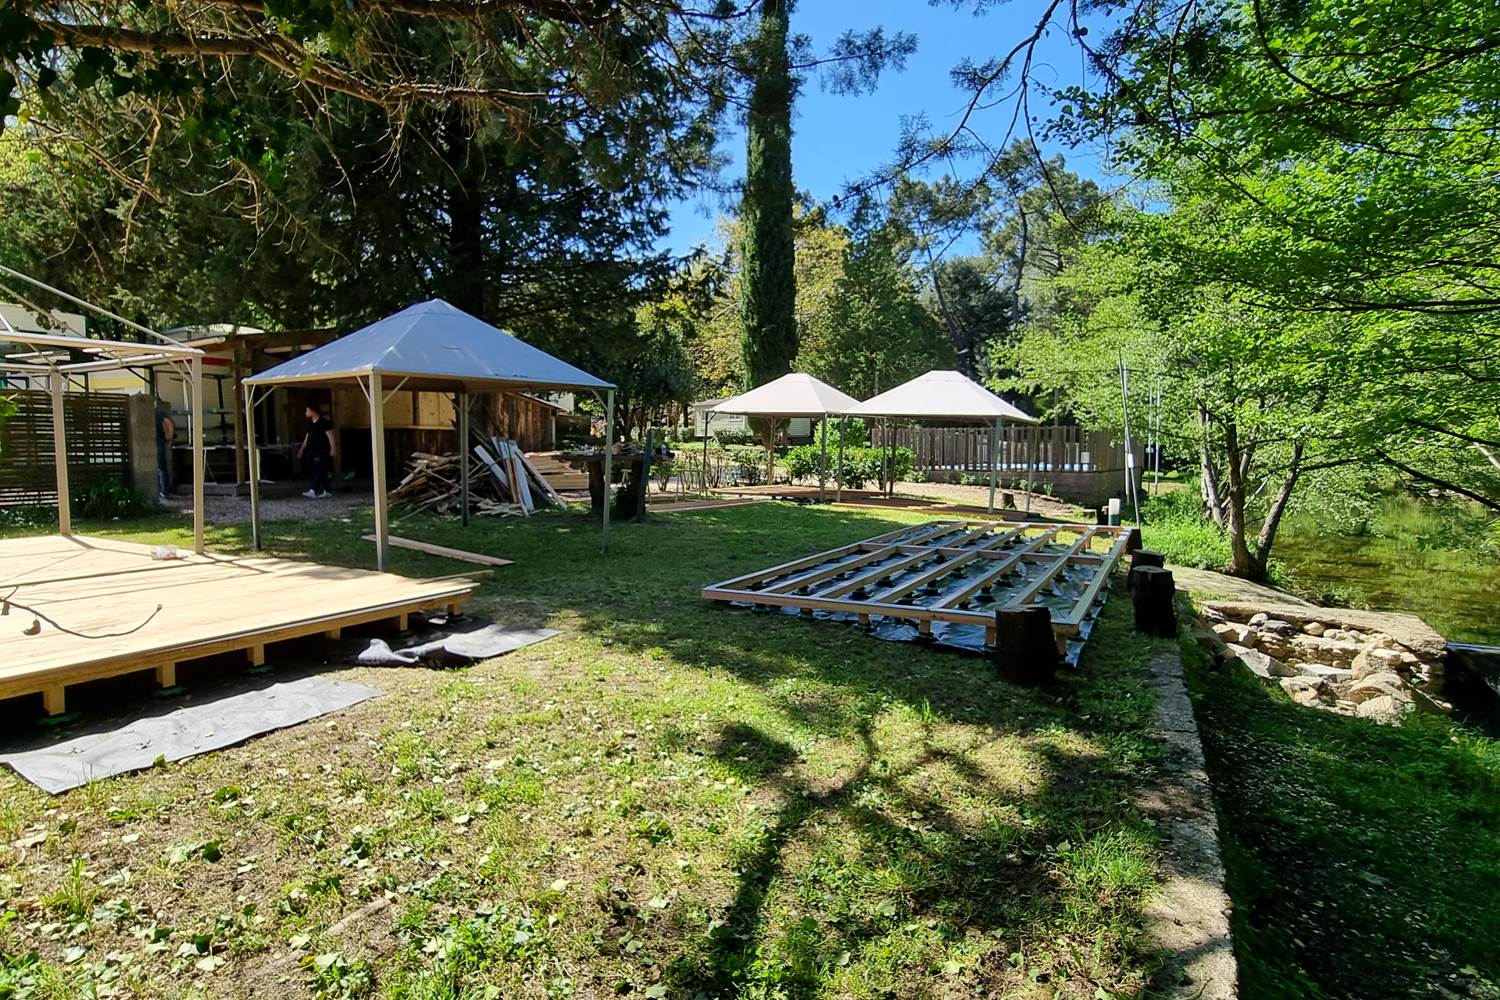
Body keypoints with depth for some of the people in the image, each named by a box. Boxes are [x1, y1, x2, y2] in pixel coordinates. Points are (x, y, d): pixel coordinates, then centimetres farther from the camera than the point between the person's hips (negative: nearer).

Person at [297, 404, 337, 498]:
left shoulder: (324, 423, -7)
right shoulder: (310, 424, 16)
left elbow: (330, 436, -11)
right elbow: (307, 438, 22)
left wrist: (333, 448, -17)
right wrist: (301, 449, 22)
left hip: (322, 451, -8)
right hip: (312, 451, 8)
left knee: (319, 471, -12)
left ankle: (314, 491, -17)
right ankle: (325, 491, 12)